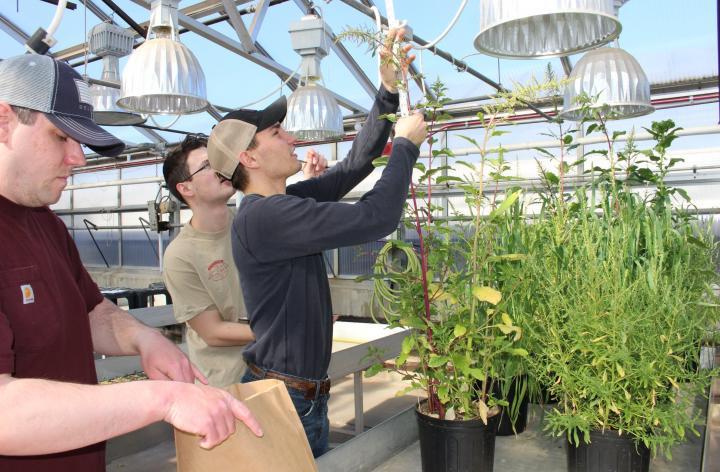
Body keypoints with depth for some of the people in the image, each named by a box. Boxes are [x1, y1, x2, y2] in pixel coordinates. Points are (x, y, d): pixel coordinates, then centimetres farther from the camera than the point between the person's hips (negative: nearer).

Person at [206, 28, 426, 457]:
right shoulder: (264, 215, -23)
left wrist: (389, 90, 5)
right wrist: (406, 144, -10)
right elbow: (377, 217, -25)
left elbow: (354, 166, 10)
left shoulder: (286, 203, 6)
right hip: (284, 395, -9)